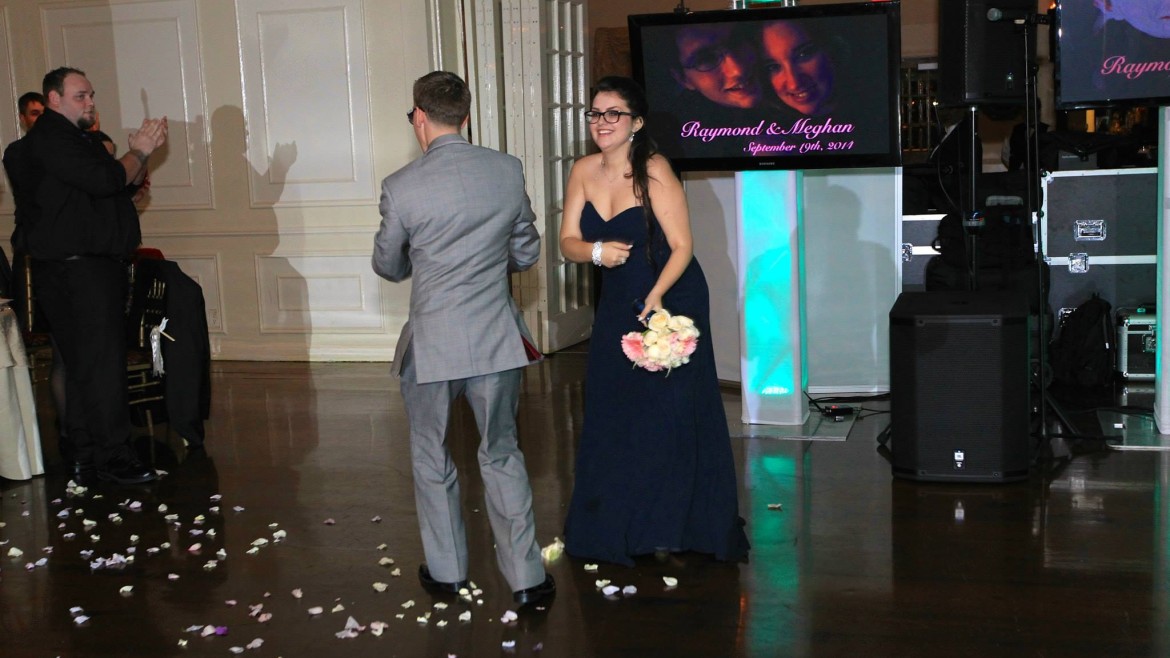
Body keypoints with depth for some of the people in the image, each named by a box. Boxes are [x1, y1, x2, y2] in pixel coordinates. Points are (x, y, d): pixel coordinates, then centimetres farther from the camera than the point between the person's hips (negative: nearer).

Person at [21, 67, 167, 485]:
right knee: (101, 362, -11)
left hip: (98, 268, 10)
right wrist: (140, 152, -5)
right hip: (73, 268, -10)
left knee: (85, 364, 10)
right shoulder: (50, 138, -9)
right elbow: (104, 180, -19)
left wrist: (142, 153, 7)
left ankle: (87, 460, 15)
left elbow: (125, 186, 22)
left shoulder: (77, 139, 24)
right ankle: (112, 457, -8)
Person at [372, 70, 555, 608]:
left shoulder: (401, 187, -12)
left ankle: (446, 570, 29)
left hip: (431, 346, -2)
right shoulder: (507, 170, -4)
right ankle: (526, 577, 17)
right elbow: (527, 253, 6)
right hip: (497, 340, 3)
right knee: (502, 455, 16)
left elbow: (388, 265, 3)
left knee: (431, 457, 18)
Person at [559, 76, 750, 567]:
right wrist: (597, 251, -21)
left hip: (673, 301, -5)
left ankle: (672, 527, 13)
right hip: (617, 306, 6)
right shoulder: (584, 172, -1)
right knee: (611, 414, 8)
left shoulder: (654, 170, -17)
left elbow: (682, 246, -17)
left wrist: (655, 297, -30)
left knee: (671, 412, -2)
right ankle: (616, 527, 22)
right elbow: (568, 243, 0)